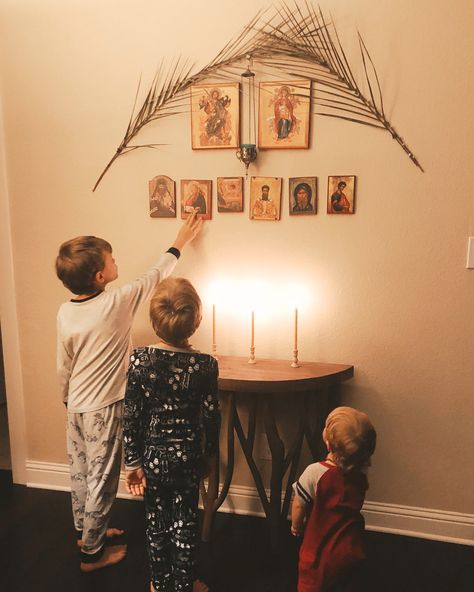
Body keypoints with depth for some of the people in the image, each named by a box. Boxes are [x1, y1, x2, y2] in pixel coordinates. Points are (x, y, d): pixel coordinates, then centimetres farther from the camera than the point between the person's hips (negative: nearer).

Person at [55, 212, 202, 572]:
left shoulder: (65, 312, -6)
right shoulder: (117, 304, -21)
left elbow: (64, 367, 4)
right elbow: (156, 276, -7)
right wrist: (180, 243, 7)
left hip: (77, 407, 7)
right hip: (104, 408, -6)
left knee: (81, 473, 21)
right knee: (101, 481, 9)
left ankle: (85, 531, 42)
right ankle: (92, 552, 24)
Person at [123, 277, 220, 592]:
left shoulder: (139, 359, -16)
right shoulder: (205, 364, -17)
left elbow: (132, 416, -12)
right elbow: (211, 416, -9)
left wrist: (132, 462, -1)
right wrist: (210, 452, 9)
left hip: (152, 457, 1)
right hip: (188, 457, -1)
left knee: (157, 522, 20)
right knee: (185, 524, 18)